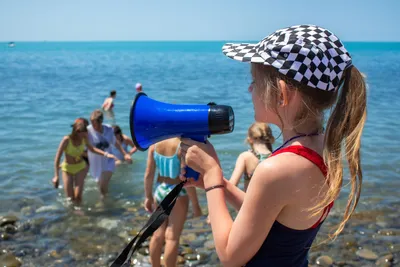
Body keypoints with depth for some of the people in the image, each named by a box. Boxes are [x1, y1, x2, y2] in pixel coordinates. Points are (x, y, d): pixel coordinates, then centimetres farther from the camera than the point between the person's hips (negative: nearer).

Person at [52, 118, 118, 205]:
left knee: (78, 196, -11)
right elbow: (57, 157, -21)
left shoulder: (84, 138, -13)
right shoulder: (66, 140, -25)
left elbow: (91, 149, 7)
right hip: (67, 168, -2)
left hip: (80, 167, 2)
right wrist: (56, 176, -25)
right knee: (70, 198, 3)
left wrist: (106, 154, -5)